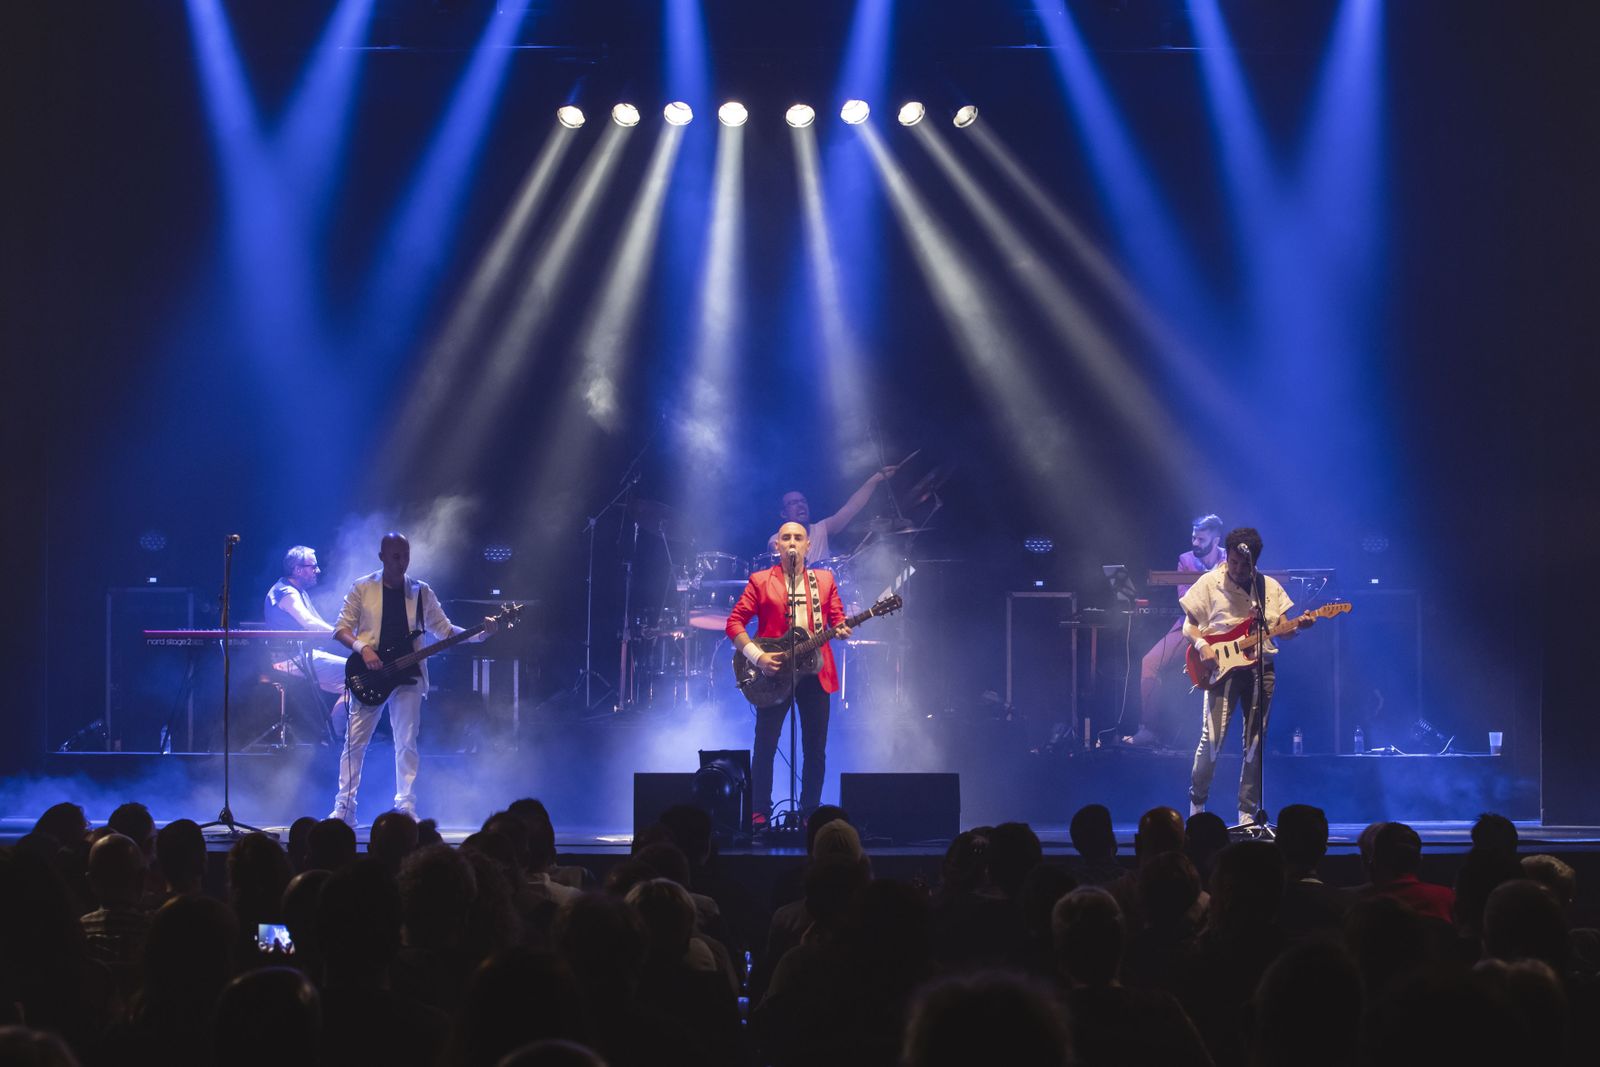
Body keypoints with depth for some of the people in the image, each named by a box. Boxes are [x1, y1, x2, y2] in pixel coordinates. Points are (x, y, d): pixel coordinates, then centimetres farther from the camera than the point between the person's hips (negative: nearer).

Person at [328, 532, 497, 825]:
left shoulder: (422, 592, 9)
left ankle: (406, 809, 1)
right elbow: (342, 629, 2)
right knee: (355, 742, -2)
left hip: (408, 677, 1)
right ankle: (344, 808, 4)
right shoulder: (362, 588, 3)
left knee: (406, 743, -3)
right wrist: (362, 648, -17)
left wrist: (479, 634, -7)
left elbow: (444, 630, 8)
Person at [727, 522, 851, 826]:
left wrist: (841, 629, -15)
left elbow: (837, 617, 10)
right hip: (773, 673, -3)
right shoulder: (760, 581, 4)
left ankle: (810, 813, 10)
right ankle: (759, 817, 3)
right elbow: (734, 622, -1)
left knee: (816, 749, 2)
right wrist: (757, 656, -13)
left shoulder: (824, 580, 14)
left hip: (814, 672, 3)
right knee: (765, 747, -3)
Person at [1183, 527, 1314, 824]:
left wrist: (1298, 625, -8)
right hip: (1222, 666, -3)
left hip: (1260, 667, 3)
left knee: (1255, 743, 3)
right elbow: (1189, 625, 3)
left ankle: (1247, 813, 10)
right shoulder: (1210, 582, 0)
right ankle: (1196, 802, 8)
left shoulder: (1270, 587, 9)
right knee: (1212, 738, -12)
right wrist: (1202, 645, -16)